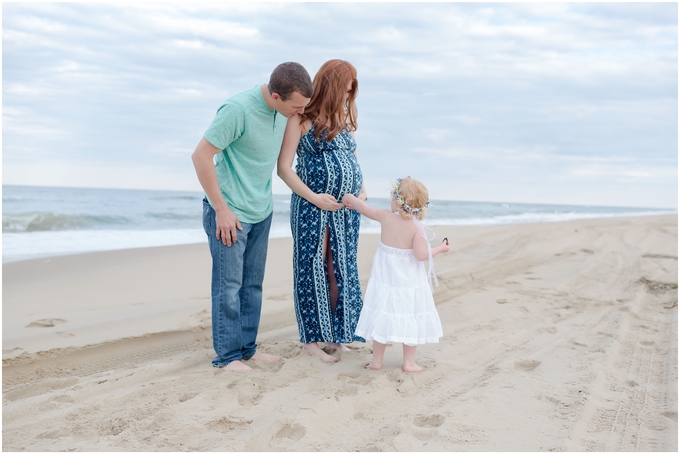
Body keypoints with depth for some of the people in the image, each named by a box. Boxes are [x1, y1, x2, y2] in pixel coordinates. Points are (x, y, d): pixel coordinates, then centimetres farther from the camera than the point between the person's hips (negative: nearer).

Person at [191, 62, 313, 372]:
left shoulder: (283, 110, -1)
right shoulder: (238, 109, -24)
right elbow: (201, 156, -20)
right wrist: (221, 209, -17)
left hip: (261, 212, 7)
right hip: (230, 212, -7)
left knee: (253, 284, 13)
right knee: (229, 286, 1)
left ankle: (247, 347, 25)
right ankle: (227, 355, 12)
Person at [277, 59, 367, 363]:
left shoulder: (344, 118, 11)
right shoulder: (302, 119, -8)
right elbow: (284, 168, -11)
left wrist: (362, 191, 2)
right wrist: (314, 197, -16)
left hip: (347, 209, 6)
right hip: (313, 208, -6)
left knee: (341, 271, 10)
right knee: (314, 270, 1)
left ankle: (335, 335, 21)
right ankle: (311, 338, 13)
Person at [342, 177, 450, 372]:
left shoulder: (385, 216, -8)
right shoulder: (417, 226, -14)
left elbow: (363, 207, 7)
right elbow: (421, 255, -20)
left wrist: (349, 198, 26)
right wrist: (439, 249, -3)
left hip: (386, 278, 2)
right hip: (409, 281, -2)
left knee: (382, 316, 10)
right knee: (409, 318, 8)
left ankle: (377, 361, 19)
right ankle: (409, 362, 14)